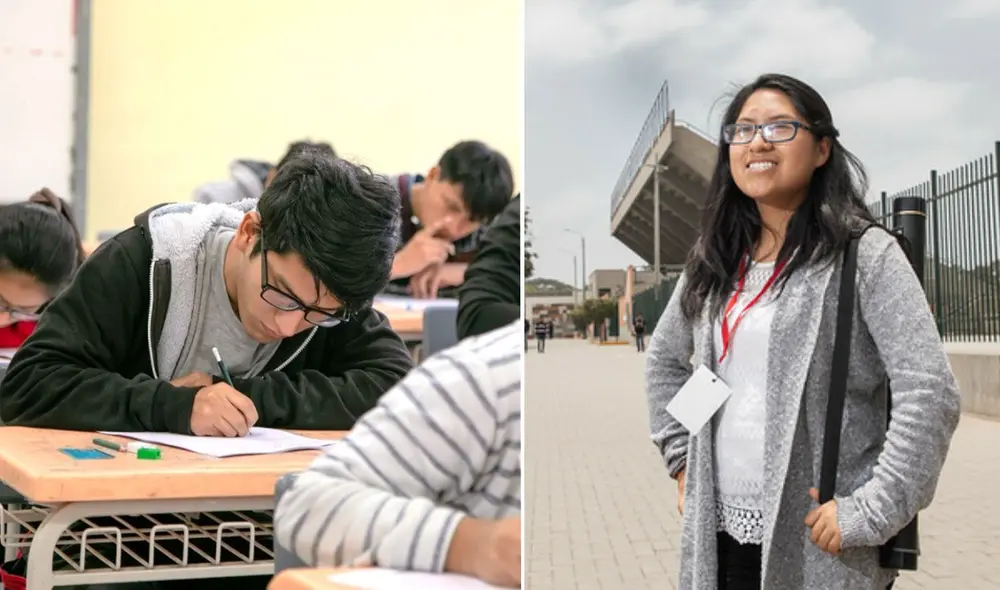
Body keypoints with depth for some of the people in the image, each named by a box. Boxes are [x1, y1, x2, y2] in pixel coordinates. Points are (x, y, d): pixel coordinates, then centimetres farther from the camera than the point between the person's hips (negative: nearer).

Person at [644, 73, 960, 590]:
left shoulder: (865, 254, -8)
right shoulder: (714, 259, 8)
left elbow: (930, 393, -14)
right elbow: (664, 359, 23)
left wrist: (869, 512, -16)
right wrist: (681, 460, 14)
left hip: (819, 545, -5)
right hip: (719, 530, 5)